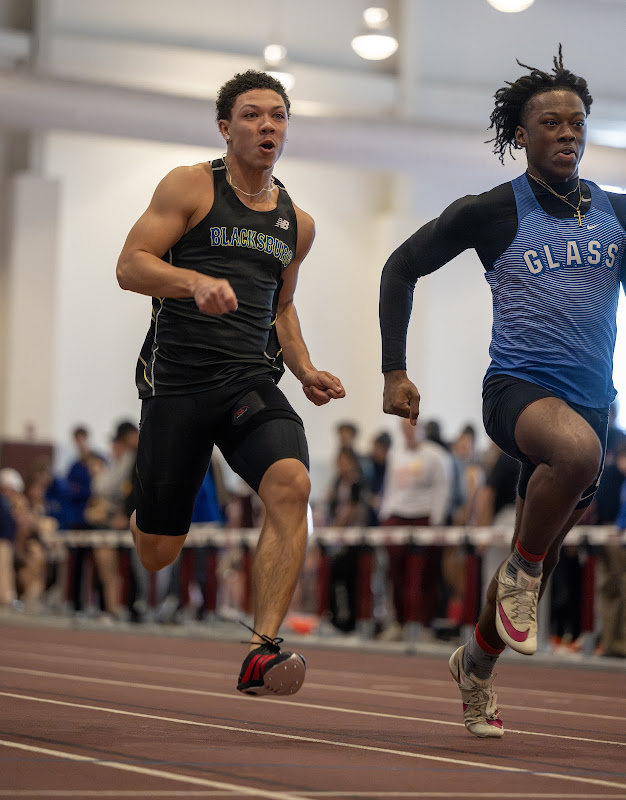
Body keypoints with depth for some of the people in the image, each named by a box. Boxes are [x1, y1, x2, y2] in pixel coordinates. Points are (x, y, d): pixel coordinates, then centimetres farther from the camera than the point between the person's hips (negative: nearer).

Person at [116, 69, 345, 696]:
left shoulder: (297, 222, 18)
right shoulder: (191, 186, 1)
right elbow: (129, 267, -6)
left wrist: (305, 371, 13)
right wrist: (197, 281, -24)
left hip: (254, 383, 3)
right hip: (176, 381, -3)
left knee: (291, 484, -28)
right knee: (157, 553, 1)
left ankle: (261, 654, -30)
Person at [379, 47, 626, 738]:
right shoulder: (491, 211, 0)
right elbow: (402, 267, 6)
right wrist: (394, 371, 0)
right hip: (517, 388, -5)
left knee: (537, 558, 13)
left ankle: (475, 665, 38)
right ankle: (520, 574, -16)